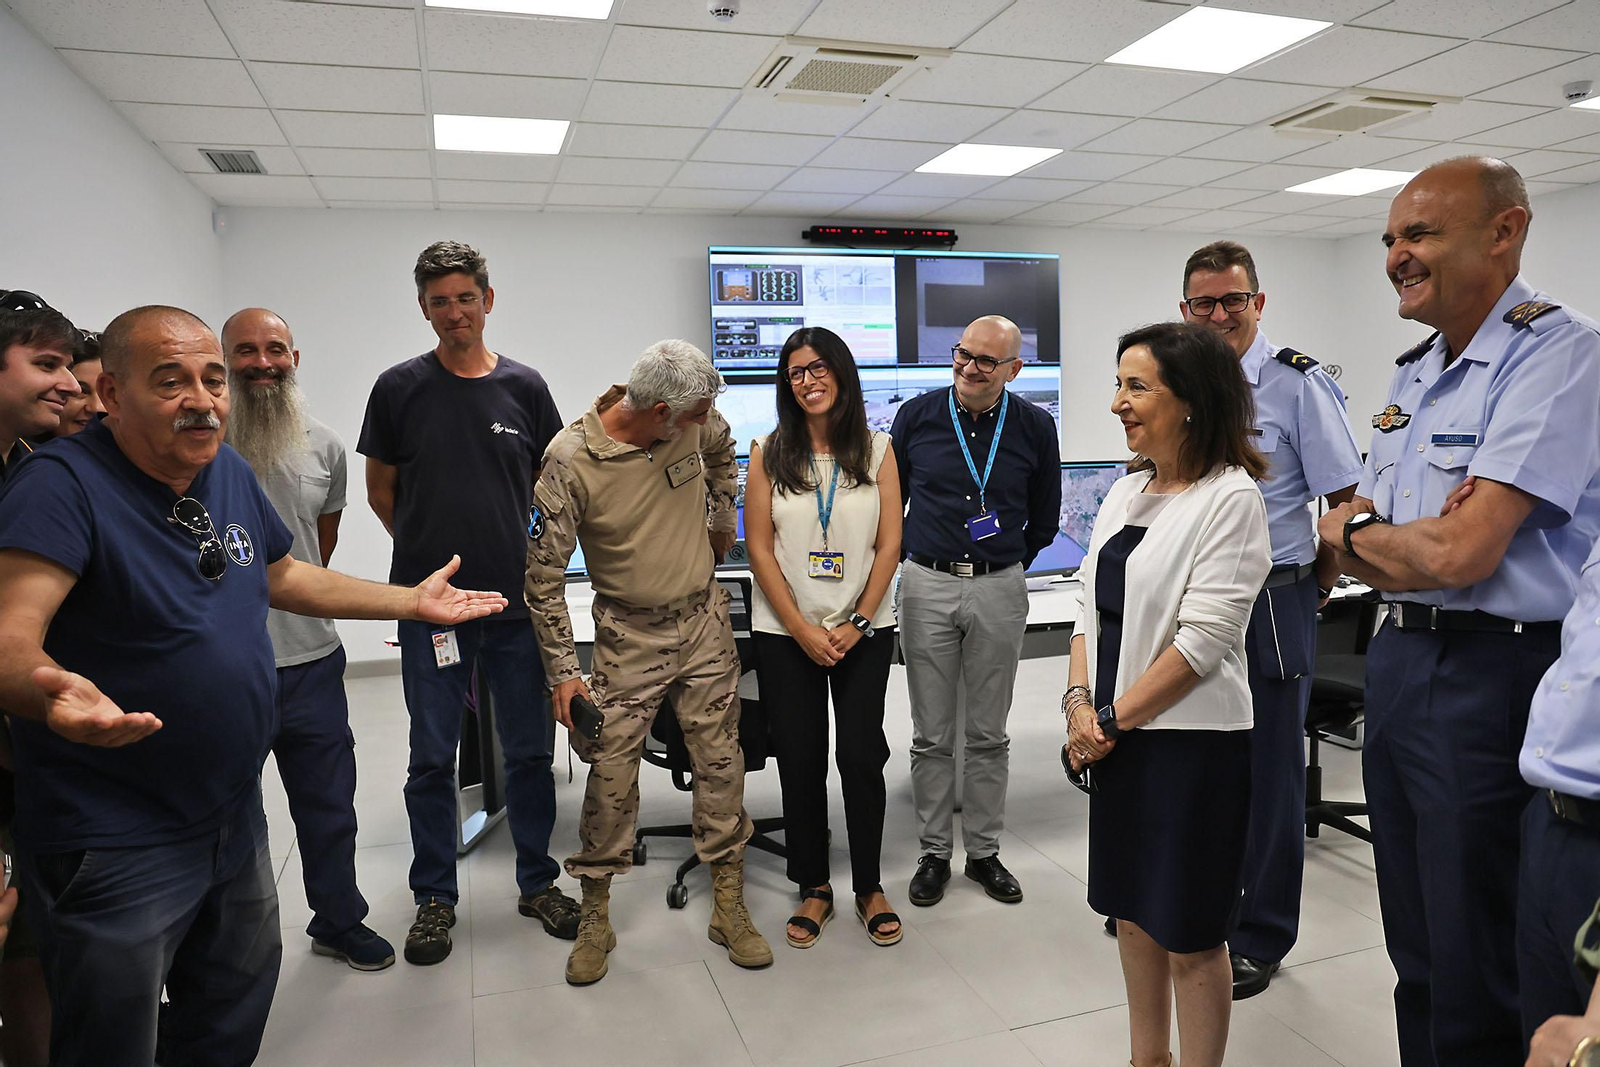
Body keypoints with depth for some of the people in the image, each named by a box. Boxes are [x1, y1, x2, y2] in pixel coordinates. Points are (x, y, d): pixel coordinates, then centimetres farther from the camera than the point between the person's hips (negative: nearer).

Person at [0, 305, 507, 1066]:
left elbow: (282, 576, 16)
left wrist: (413, 602, 14)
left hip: (234, 819, 7)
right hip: (117, 848, -7)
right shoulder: (64, 483, -20)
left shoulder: (230, 471, 2)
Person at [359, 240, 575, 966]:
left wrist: (523, 554, 7)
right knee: (432, 757, 9)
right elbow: (381, 491, 7)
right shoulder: (401, 388, -1)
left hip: (517, 599, 1)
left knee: (530, 749, 10)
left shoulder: (523, 386, 3)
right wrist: (430, 551, 8)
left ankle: (537, 881, 27)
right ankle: (435, 897, 26)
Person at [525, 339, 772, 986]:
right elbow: (543, 574, -13)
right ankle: (596, 919, 21)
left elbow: (721, 454, 19)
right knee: (611, 773, 1)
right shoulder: (570, 461, -19)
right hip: (629, 636, -3)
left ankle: (729, 908, 23)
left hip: (705, 622, 3)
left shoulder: (696, 423, -8)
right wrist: (563, 672, -13)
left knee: (720, 762, 7)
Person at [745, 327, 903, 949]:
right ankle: (813, 888, 23)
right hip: (786, 633, 0)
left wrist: (856, 624, -9)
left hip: (864, 630, 0)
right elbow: (759, 549, -2)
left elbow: (889, 544, -1)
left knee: (862, 756, 3)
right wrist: (802, 629, -9)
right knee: (799, 759, 6)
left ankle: (869, 887, 21)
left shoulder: (877, 450, 2)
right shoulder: (769, 454, 1)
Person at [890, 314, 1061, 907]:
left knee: (989, 733, 10)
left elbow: (1045, 518, 13)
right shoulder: (916, 416, 1)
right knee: (931, 734, 7)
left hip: (999, 592, 0)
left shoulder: (1034, 427, 1)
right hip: (927, 586, 0)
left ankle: (984, 852, 25)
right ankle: (934, 853, 20)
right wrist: (911, 559, 11)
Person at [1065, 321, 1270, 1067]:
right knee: (1132, 910, 19)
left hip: (1192, 739, -7)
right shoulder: (1126, 493, 9)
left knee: (1190, 937, 7)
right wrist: (1079, 702, -4)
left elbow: (1202, 639, -18)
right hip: (1117, 735, 7)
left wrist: (1112, 719, -13)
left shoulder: (1231, 498, -14)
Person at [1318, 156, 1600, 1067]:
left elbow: (1458, 552, -23)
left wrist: (1356, 530, -3)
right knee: (1417, 954, 20)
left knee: (1478, 987, 7)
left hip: (1494, 676, -8)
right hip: (1401, 660, 8)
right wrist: (1382, 542, -11)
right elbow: (1351, 549, 12)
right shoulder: (1415, 373, 13)